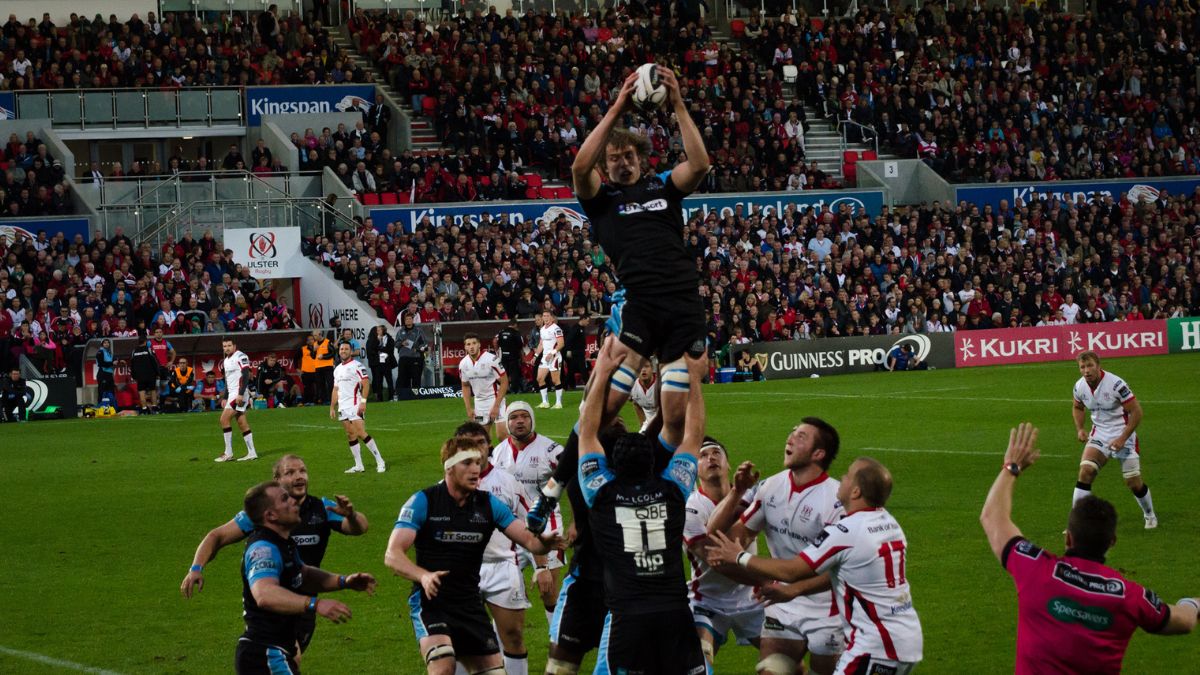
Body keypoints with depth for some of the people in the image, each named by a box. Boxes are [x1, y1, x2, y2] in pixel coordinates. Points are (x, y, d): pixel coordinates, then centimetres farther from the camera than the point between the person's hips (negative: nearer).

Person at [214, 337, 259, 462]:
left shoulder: (240, 357, -10)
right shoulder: (226, 361, 18)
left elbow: (246, 376, -18)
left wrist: (241, 394, -25)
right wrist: (225, 398, 23)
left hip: (239, 393, -9)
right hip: (232, 394, 9)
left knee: (224, 419, -13)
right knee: (242, 424, 7)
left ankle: (228, 453, -10)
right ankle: (252, 453, 7)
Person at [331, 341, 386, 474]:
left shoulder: (357, 366, -6)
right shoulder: (337, 369, 17)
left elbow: (366, 384, -12)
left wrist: (363, 402, -20)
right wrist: (332, 407, 18)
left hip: (355, 405, -8)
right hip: (342, 407, 8)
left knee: (361, 433, -15)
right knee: (351, 436, 6)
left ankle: (380, 462, -11)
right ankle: (358, 466, 9)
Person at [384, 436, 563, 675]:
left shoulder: (488, 504, 5)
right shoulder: (423, 501, -8)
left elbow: (528, 539, -1)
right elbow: (393, 555, -14)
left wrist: (544, 543, -26)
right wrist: (423, 576, -33)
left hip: (470, 605, 6)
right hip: (430, 602, -6)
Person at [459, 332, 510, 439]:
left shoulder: (491, 359, -19)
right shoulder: (463, 364, -2)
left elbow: (504, 382, -14)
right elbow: (465, 386, 13)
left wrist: (496, 406, -17)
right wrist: (469, 408, 7)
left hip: (496, 398, -5)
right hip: (479, 401, 5)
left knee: (502, 435, -14)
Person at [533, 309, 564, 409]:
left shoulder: (556, 328, -11)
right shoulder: (542, 329, 14)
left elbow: (561, 344, -16)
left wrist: (552, 353, -23)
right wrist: (536, 355, 15)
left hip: (554, 357, -8)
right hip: (545, 357, 8)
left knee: (556, 380, -4)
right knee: (540, 379, 4)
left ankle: (558, 403, 2)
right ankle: (545, 402, 11)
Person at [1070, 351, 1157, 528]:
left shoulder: (1116, 384, -22)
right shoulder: (1080, 386, -5)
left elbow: (1136, 411, -17)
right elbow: (1077, 407, 18)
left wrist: (1122, 438, -20)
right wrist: (1079, 429, 0)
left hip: (1123, 435, -4)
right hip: (1099, 434, 4)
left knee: (1134, 483, 0)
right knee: (1085, 471, -17)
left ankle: (1150, 516, 29)